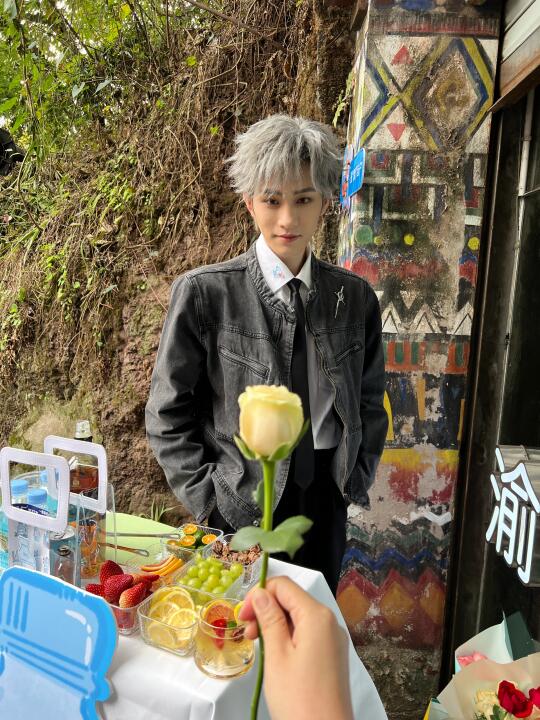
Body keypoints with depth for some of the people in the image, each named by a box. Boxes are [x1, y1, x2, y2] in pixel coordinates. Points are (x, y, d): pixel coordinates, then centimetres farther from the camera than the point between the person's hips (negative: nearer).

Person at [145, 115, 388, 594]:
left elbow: (370, 403, 8)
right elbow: (167, 414, -6)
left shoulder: (355, 297, -3)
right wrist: (208, 498, -8)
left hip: (325, 504, 3)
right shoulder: (203, 293, -12)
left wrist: (356, 482, 4)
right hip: (237, 511, -2)